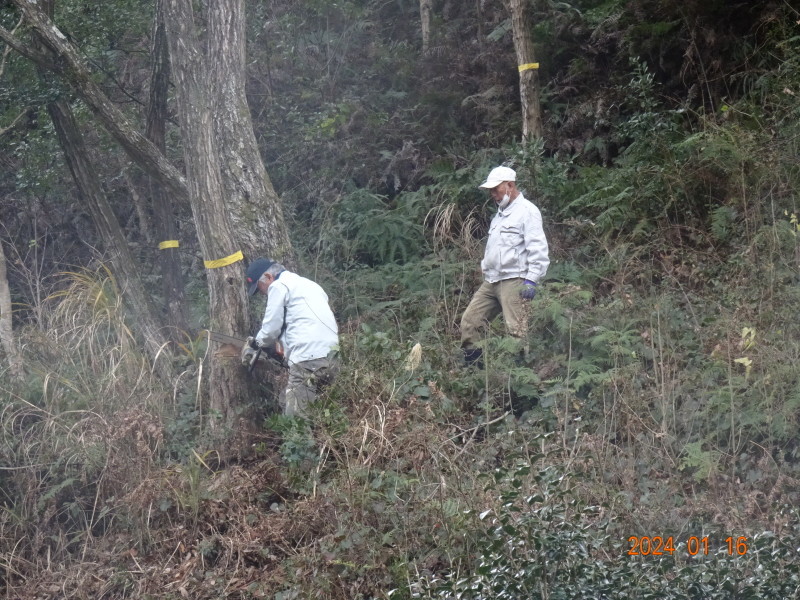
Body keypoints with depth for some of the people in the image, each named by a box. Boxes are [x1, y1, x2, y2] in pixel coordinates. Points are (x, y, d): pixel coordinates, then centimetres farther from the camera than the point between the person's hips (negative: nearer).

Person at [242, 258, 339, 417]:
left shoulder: (278, 286, 1)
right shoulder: (306, 284, 27)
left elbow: (271, 328, 0)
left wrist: (253, 345, 19)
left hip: (309, 358, -9)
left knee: (295, 416, -11)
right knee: (286, 403, 13)